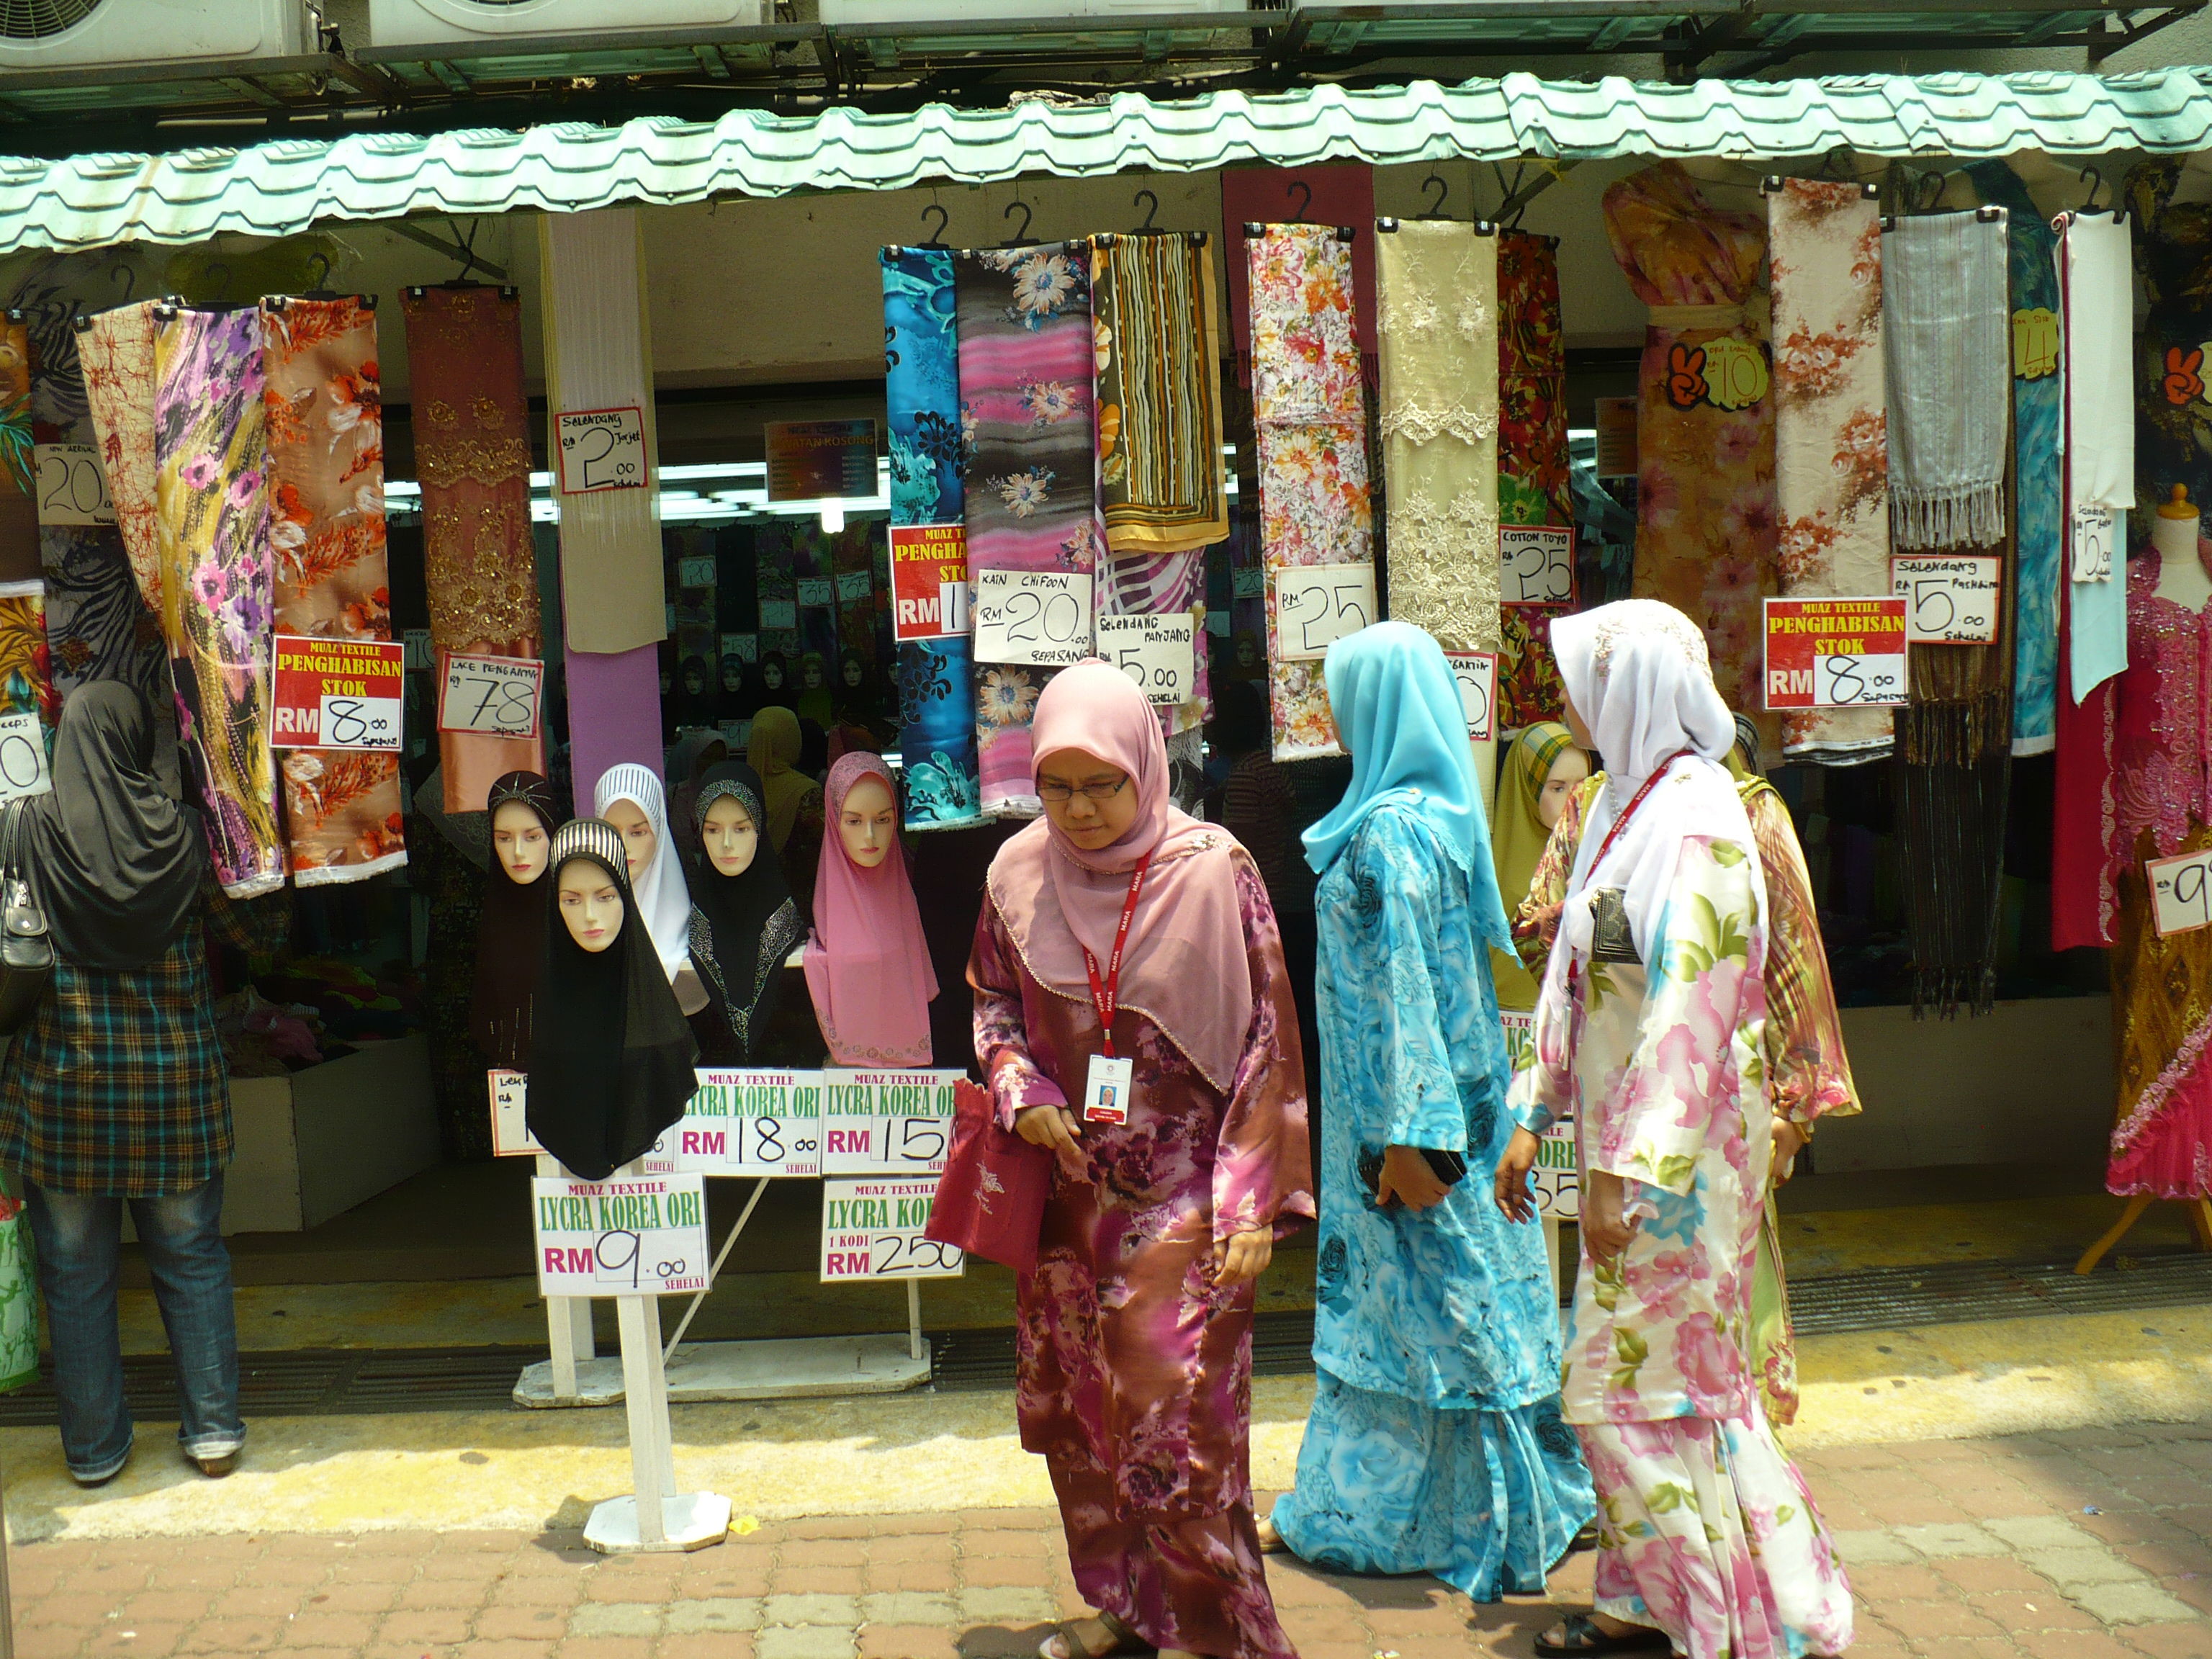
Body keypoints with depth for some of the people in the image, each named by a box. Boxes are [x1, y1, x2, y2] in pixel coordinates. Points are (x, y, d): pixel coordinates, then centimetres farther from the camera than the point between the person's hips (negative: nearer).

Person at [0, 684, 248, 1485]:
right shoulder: (185, 831, -6)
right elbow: (233, 924, 3)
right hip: (176, 1084, 1)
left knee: (75, 1274, 11)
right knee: (191, 1260, 12)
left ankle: (94, 1447, 20)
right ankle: (214, 1429, 16)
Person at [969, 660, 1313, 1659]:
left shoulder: (1212, 870, -11)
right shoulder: (1019, 873, 0)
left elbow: (1266, 1039, -8)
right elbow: (991, 1001, 15)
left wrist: (1252, 1201, -11)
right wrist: (1021, 1092, -6)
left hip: (1181, 1191, -4)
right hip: (1068, 1190, 5)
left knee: (1173, 1410, -4)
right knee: (1074, 1403, 13)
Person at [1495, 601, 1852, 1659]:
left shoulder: (1693, 820, -18)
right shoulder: (1626, 804, 11)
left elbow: (1688, 1008, -23)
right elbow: (1578, 981, 15)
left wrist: (1628, 1169, -24)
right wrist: (1534, 1117, 16)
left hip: (1676, 1145, -9)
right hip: (1624, 1134, 9)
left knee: (1646, 1380, 0)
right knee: (1628, 1371, 15)